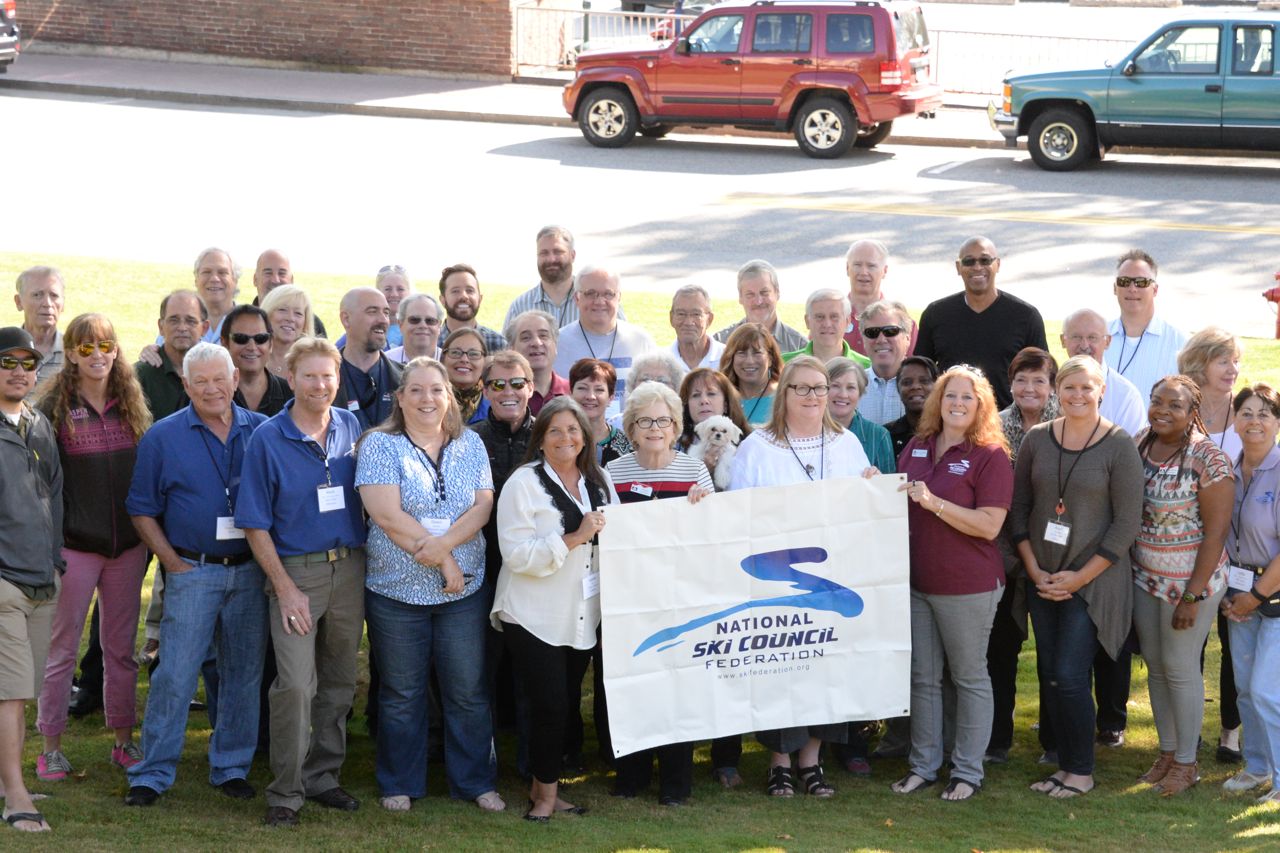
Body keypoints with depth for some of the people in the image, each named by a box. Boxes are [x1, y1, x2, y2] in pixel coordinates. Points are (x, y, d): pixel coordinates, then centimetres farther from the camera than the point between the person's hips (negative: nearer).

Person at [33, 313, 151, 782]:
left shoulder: (132, 405, 8)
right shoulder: (53, 407, -5)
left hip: (127, 545, 4)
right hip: (75, 545, -4)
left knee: (121, 648, 10)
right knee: (63, 648, 2)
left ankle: (124, 740, 19)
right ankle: (51, 747, 9)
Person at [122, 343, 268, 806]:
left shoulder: (262, 431, 5)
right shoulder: (163, 437, 0)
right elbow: (142, 510, 2)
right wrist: (172, 562, -6)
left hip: (250, 571, 3)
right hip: (192, 572, -3)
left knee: (244, 673, 8)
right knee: (175, 675, -6)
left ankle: (232, 767, 20)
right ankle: (153, 773, 1)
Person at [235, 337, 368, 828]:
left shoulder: (350, 428, 5)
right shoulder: (267, 439, -7)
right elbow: (254, 524, -5)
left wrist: (364, 559, 6)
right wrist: (284, 587, -11)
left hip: (350, 567, 4)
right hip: (295, 569, -4)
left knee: (339, 682, 11)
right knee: (294, 685, -13)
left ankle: (322, 777, 24)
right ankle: (285, 793, -4)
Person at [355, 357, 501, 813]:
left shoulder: (470, 446, 7)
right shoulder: (379, 445, -5)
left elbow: (483, 506, -1)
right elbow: (387, 516, -14)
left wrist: (445, 542, -19)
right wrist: (443, 560, -14)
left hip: (464, 589, 3)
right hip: (397, 589, -3)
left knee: (468, 692, 6)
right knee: (401, 694, 8)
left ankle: (476, 782, 19)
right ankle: (399, 785, 20)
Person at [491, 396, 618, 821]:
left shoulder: (599, 481, 10)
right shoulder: (524, 483, -8)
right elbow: (517, 555, -18)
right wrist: (573, 539, -23)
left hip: (584, 618, 6)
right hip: (535, 619, -6)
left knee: (567, 703, 10)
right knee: (550, 705, -7)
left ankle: (544, 788, 24)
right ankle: (546, 793, 9)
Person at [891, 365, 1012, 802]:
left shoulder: (991, 455, -10)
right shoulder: (916, 447, 9)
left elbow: (990, 525, -18)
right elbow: (900, 503, 23)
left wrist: (933, 502, -23)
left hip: (967, 586, -6)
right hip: (916, 581, 6)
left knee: (969, 677, 6)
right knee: (922, 676, 11)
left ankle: (968, 771, 14)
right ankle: (923, 765, 21)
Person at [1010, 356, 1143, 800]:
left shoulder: (1119, 446, -7)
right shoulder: (1036, 439, 3)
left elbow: (1127, 522, -9)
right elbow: (1018, 509, 7)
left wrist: (1079, 577, -11)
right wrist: (1035, 569, -3)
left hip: (1093, 580, -4)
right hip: (1042, 577, 4)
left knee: (1069, 676, -8)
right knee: (1049, 675, 6)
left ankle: (1082, 771, 7)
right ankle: (1064, 764, 19)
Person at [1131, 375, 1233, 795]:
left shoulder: (1208, 458, -17)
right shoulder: (1139, 444, 2)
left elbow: (1216, 531, -16)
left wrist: (1192, 596, -17)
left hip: (1189, 581, -6)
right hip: (1144, 577, 6)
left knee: (1180, 668, 2)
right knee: (1155, 665, 12)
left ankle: (1187, 762, 16)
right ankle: (1167, 752, 26)